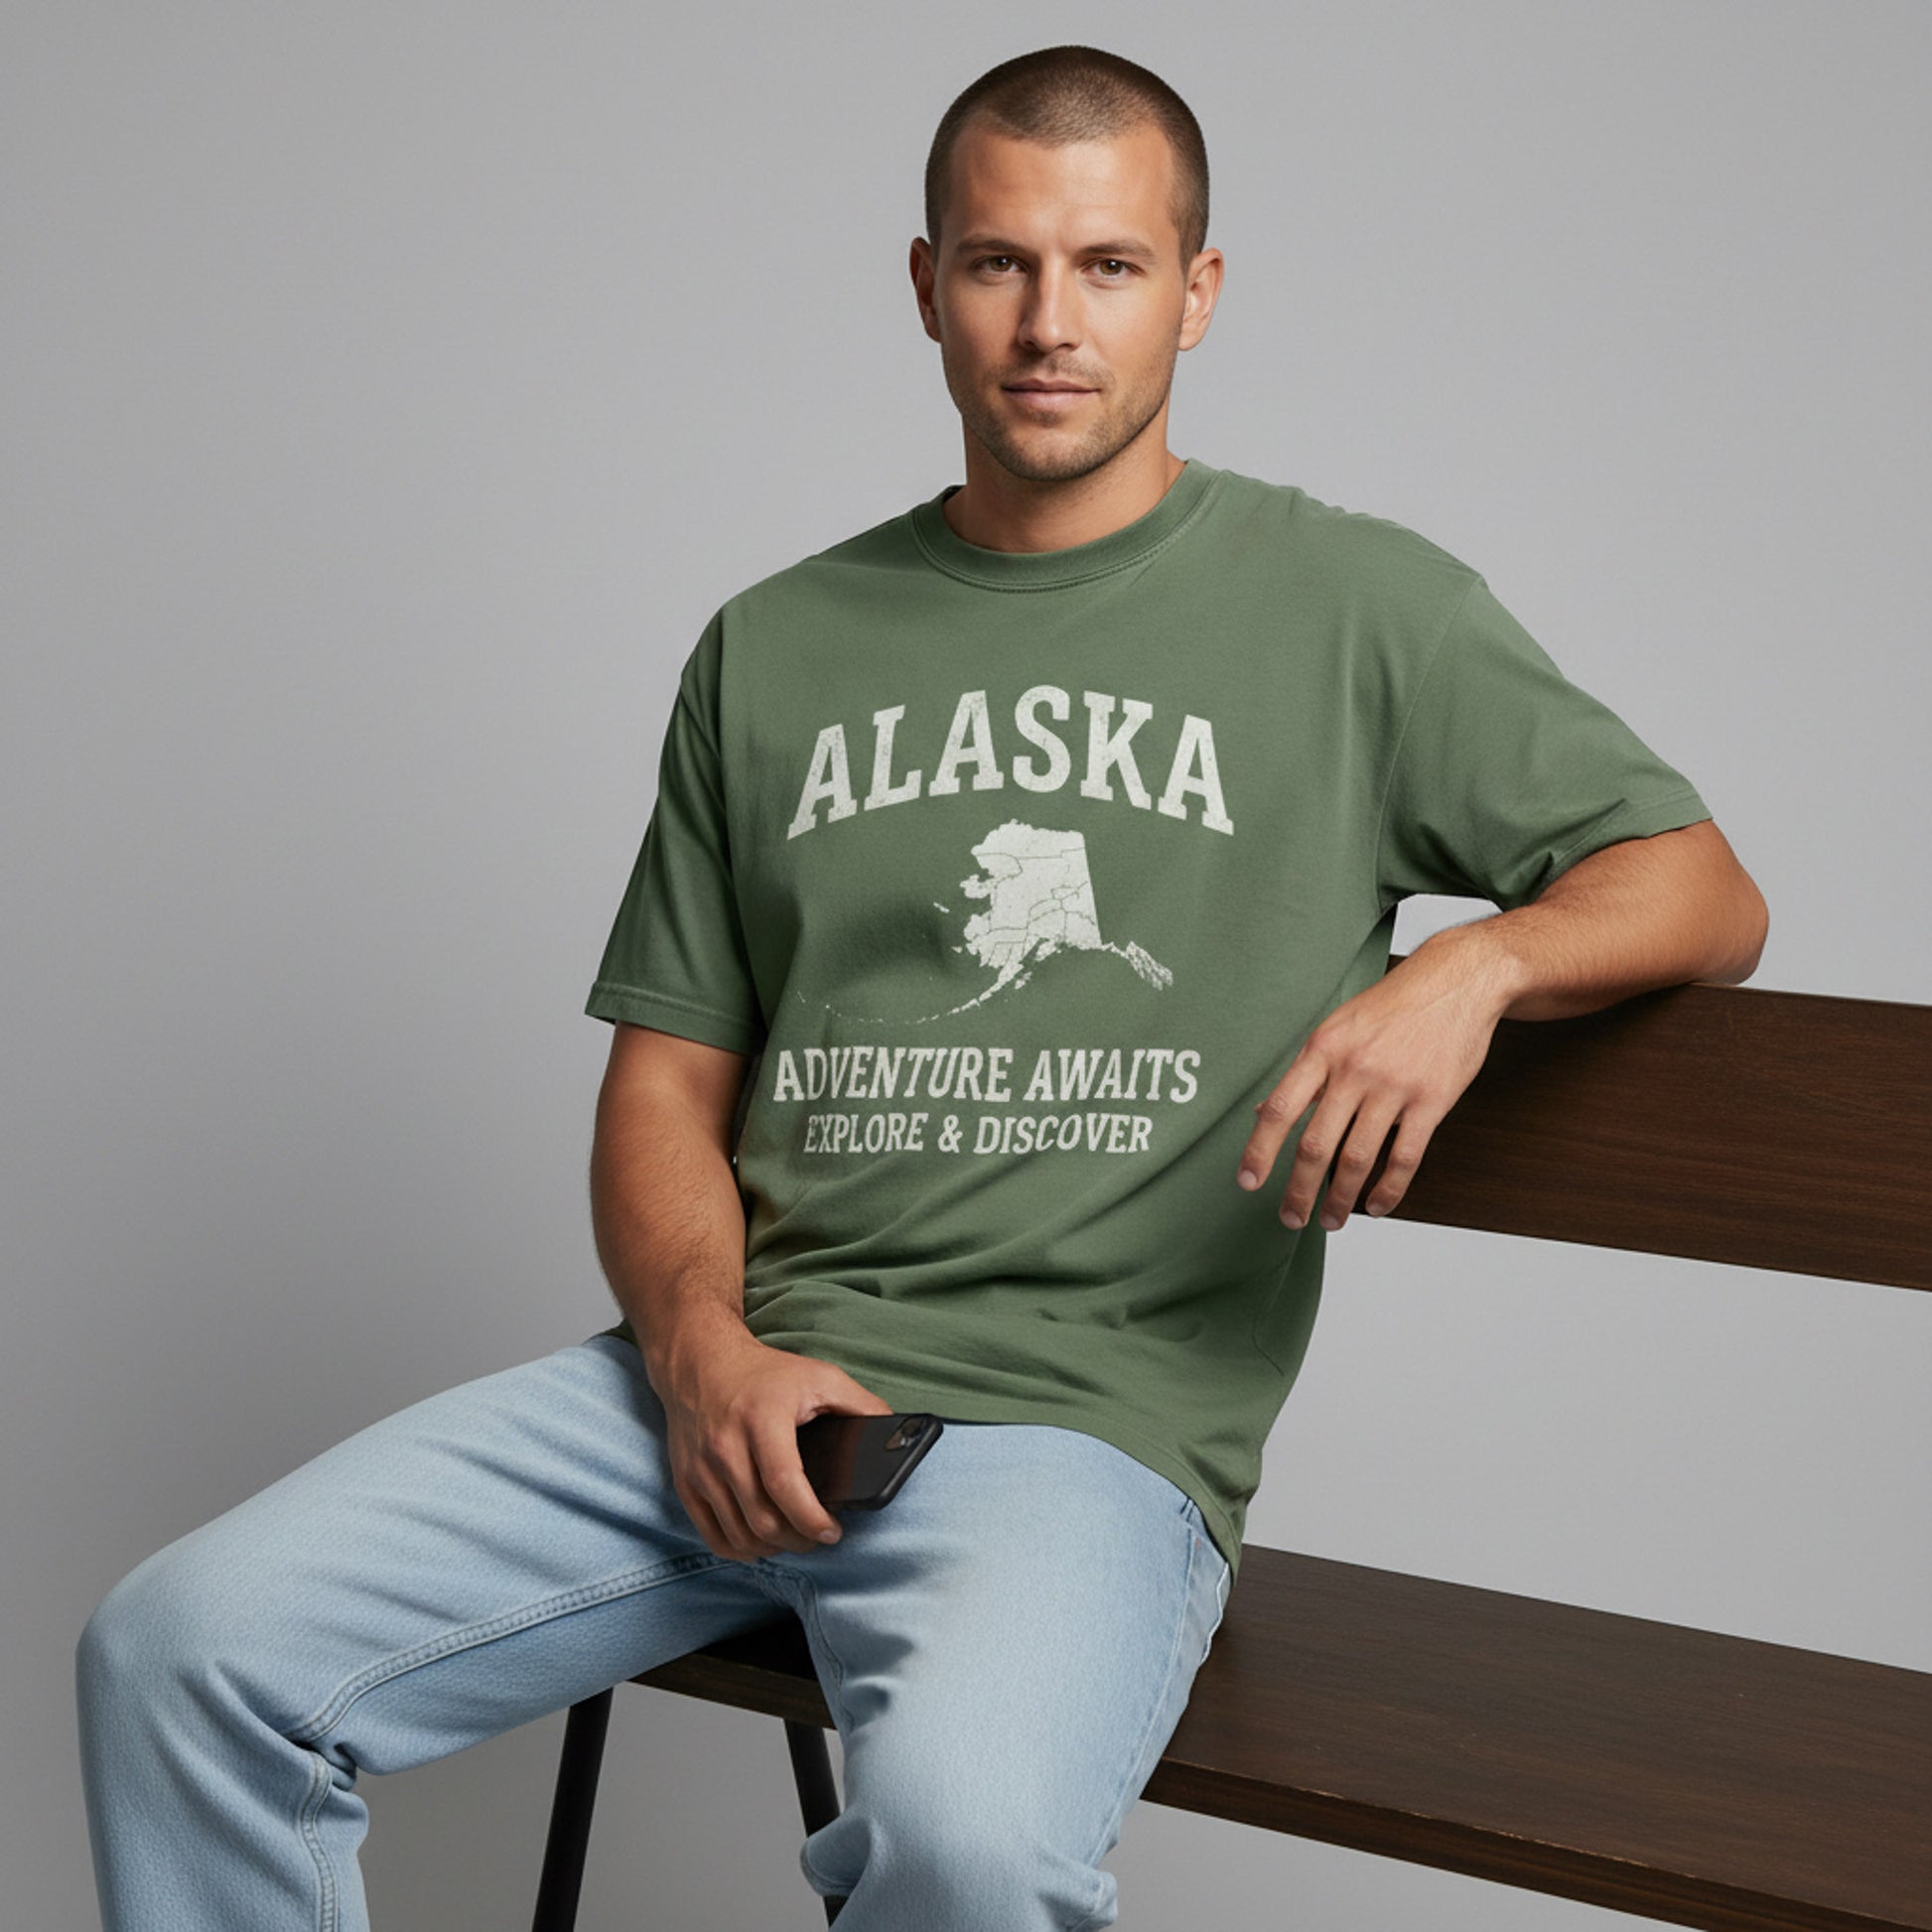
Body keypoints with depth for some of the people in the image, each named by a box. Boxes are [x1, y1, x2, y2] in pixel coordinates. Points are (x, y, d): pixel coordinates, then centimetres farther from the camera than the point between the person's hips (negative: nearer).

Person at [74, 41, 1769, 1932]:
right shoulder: (774, 648, 17)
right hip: (728, 1377, 4)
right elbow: (668, 1076, 16)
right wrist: (703, 1347, -5)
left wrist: (1475, 963, -13)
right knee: (180, 1646, -13)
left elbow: (1700, 889, 10)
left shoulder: (1354, 608, 8)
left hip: (1084, 1415, -3)